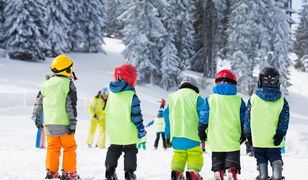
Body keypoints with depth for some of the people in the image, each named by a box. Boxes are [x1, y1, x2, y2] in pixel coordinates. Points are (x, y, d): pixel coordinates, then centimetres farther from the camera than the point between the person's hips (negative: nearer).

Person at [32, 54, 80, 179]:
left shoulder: (46, 84, 10)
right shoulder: (68, 83, -6)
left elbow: (38, 102, 13)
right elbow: (71, 105, -10)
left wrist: (36, 117, 23)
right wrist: (73, 124, -9)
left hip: (49, 123, 5)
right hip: (63, 123, -5)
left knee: (52, 147, 13)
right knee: (69, 147, 4)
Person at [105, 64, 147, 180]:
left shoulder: (111, 93, 2)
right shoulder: (131, 95, -17)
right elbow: (136, 114, -15)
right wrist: (141, 129, -7)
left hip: (113, 132, 5)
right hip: (128, 132, -5)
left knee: (114, 150, 16)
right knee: (130, 150, 8)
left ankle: (110, 170, 10)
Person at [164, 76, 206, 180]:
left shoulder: (172, 97, 20)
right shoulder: (196, 97, 6)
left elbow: (166, 115, 19)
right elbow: (203, 114, -3)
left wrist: (168, 135, 22)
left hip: (176, 133, 4)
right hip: (191, 133, -4)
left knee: (178, 154, 13)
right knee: (195, 154, -1)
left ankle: (176, 171, -4)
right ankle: (192, 171, -19)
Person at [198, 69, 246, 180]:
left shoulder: (210, 99, -1)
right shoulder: (238, 100, 1)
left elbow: (204, 118, -2)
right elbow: (243, 120, 4)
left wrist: (202, 132, 8)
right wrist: (244, 134, 15)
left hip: (215, 141, 0)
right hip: (233, 141, 0)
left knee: (218, 166, 11)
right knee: (232, 165, 3)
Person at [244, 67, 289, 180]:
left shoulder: (253, 99, -3)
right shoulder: (282, 101, -2)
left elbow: (248, 118, 1)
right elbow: (284, 119, -6)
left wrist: (248, 134, 8)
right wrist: (281, 133, -6)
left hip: (258, 138, -1)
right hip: (274, 139, 1)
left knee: (261, 159, 11)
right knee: (275, 158, 11)